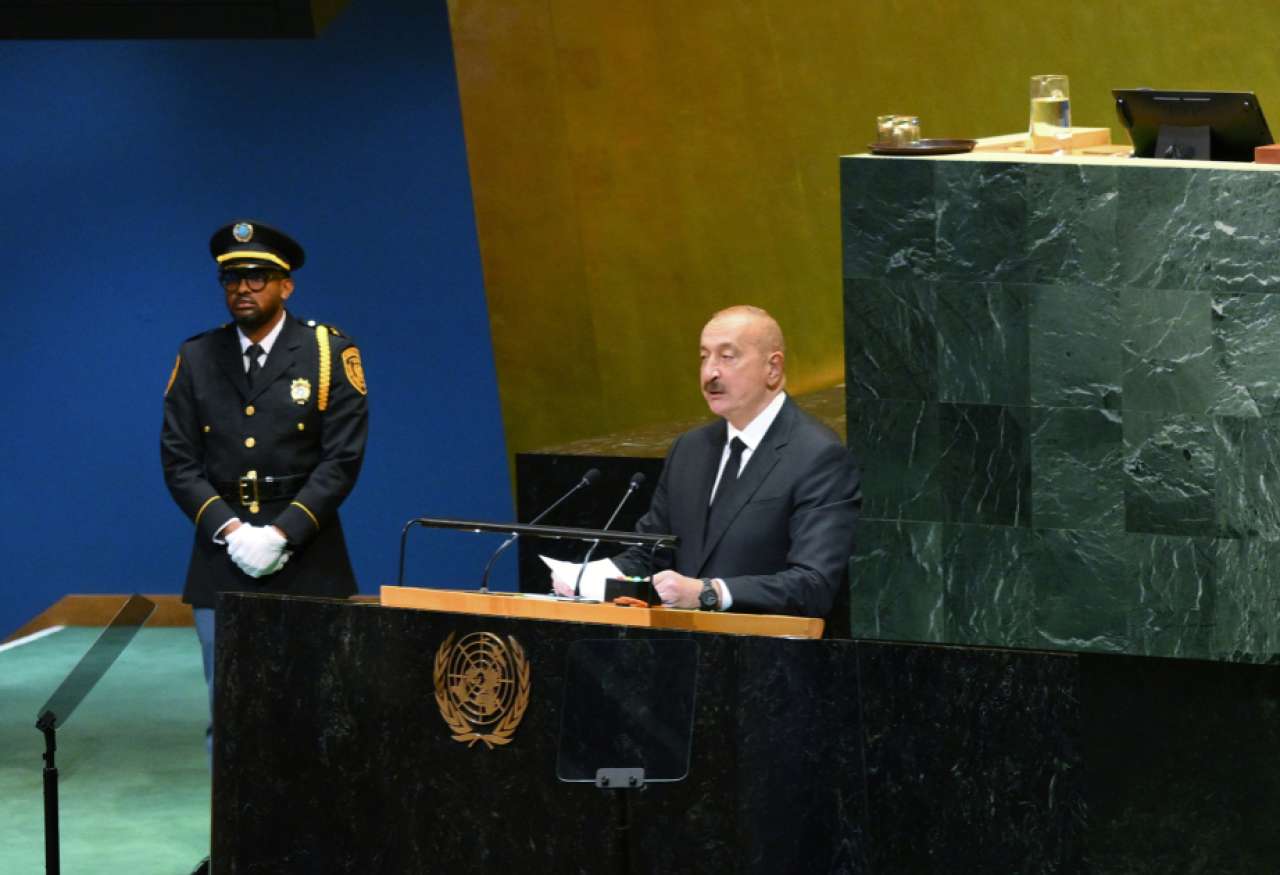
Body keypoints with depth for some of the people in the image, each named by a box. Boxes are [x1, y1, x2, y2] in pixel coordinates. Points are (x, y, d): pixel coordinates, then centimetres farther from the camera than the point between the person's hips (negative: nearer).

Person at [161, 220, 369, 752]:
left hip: (305, 562, -2)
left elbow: (342, 459, -5)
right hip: (222, 566, 2)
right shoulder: (197, 358, 9)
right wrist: (229, 529, -10)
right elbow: (179, 462, 5)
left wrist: (281, 534, -14)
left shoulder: (329, 354, 1)